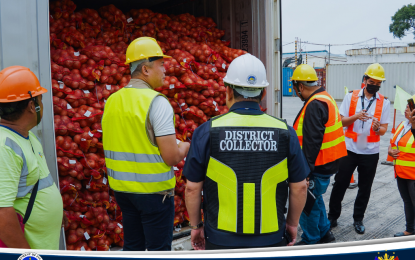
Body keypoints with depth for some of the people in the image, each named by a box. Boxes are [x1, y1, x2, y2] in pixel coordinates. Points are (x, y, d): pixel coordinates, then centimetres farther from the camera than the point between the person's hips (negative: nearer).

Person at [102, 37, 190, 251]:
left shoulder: (112, 101, 5)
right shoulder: (157, 102, -17)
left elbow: (111, 148, 13)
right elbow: (171, 157, -20)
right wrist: (185, 147, 0)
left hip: (121, 187, 7)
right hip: (153, 189, -7)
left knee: (132, 246, 21)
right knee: (159, 249, 8)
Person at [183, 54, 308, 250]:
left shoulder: (207, 131, -11)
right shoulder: (285, 132, -6)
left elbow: (193, 188, -6)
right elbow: (299, 187, 0)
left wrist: (196, 226, 8)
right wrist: (292, 223, 15)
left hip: (221, 239, -1)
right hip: (271, 239, 1)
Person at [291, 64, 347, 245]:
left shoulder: (315, 105, -21)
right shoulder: (326, 98, 12)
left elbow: (312, 142, -26)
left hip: (318, 167, -10)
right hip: (327, 163, 10)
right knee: (314, 198, 23)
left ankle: (310, 241, 17)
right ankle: (324, 233, 37)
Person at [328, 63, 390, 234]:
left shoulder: (384, 102, 2)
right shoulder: (351, 96, 0)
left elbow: (384, 129, 1)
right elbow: (341, 121, -2)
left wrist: (378, 128, -22)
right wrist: (355, 116, -20)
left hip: (371, 152, 1)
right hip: (349, 149, -1)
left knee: (365, 188, 10)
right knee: (340, 184, 5)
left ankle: (358, 219, 27)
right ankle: (332, 216, 21)